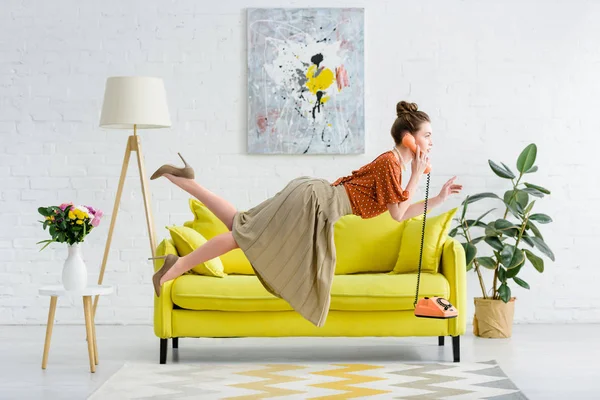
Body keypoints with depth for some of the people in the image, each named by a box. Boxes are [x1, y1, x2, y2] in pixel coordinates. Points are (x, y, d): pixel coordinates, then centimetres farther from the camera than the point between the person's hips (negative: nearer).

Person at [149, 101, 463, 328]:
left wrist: (439, 198, 20)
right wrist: (416, 177, -7)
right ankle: (179, 265, -5)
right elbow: (397, 215, -11)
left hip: (312, 199, 9)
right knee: (247, 235, -8)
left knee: (242, 225, 7)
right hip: (312, 201, -9)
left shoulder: (392, 163, 17)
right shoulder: (390, 162, -12)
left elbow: (402, 213, 21)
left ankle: (184, 180, 7)